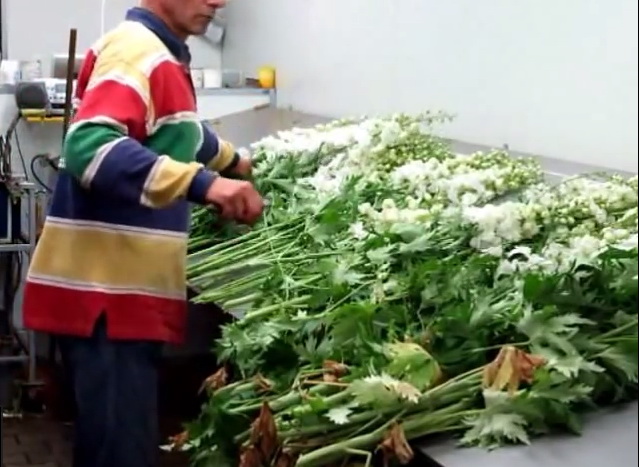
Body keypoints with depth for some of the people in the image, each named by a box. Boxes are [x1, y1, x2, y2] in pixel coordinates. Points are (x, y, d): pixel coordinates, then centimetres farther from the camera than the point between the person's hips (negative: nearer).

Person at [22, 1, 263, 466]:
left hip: (126, 287, 10)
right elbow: (90, 147, -30)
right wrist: (201, 183, -38)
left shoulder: (161, 54, 18)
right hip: (106, 289, -10)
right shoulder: (136, 52, -15)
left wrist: (232, 160, 53)